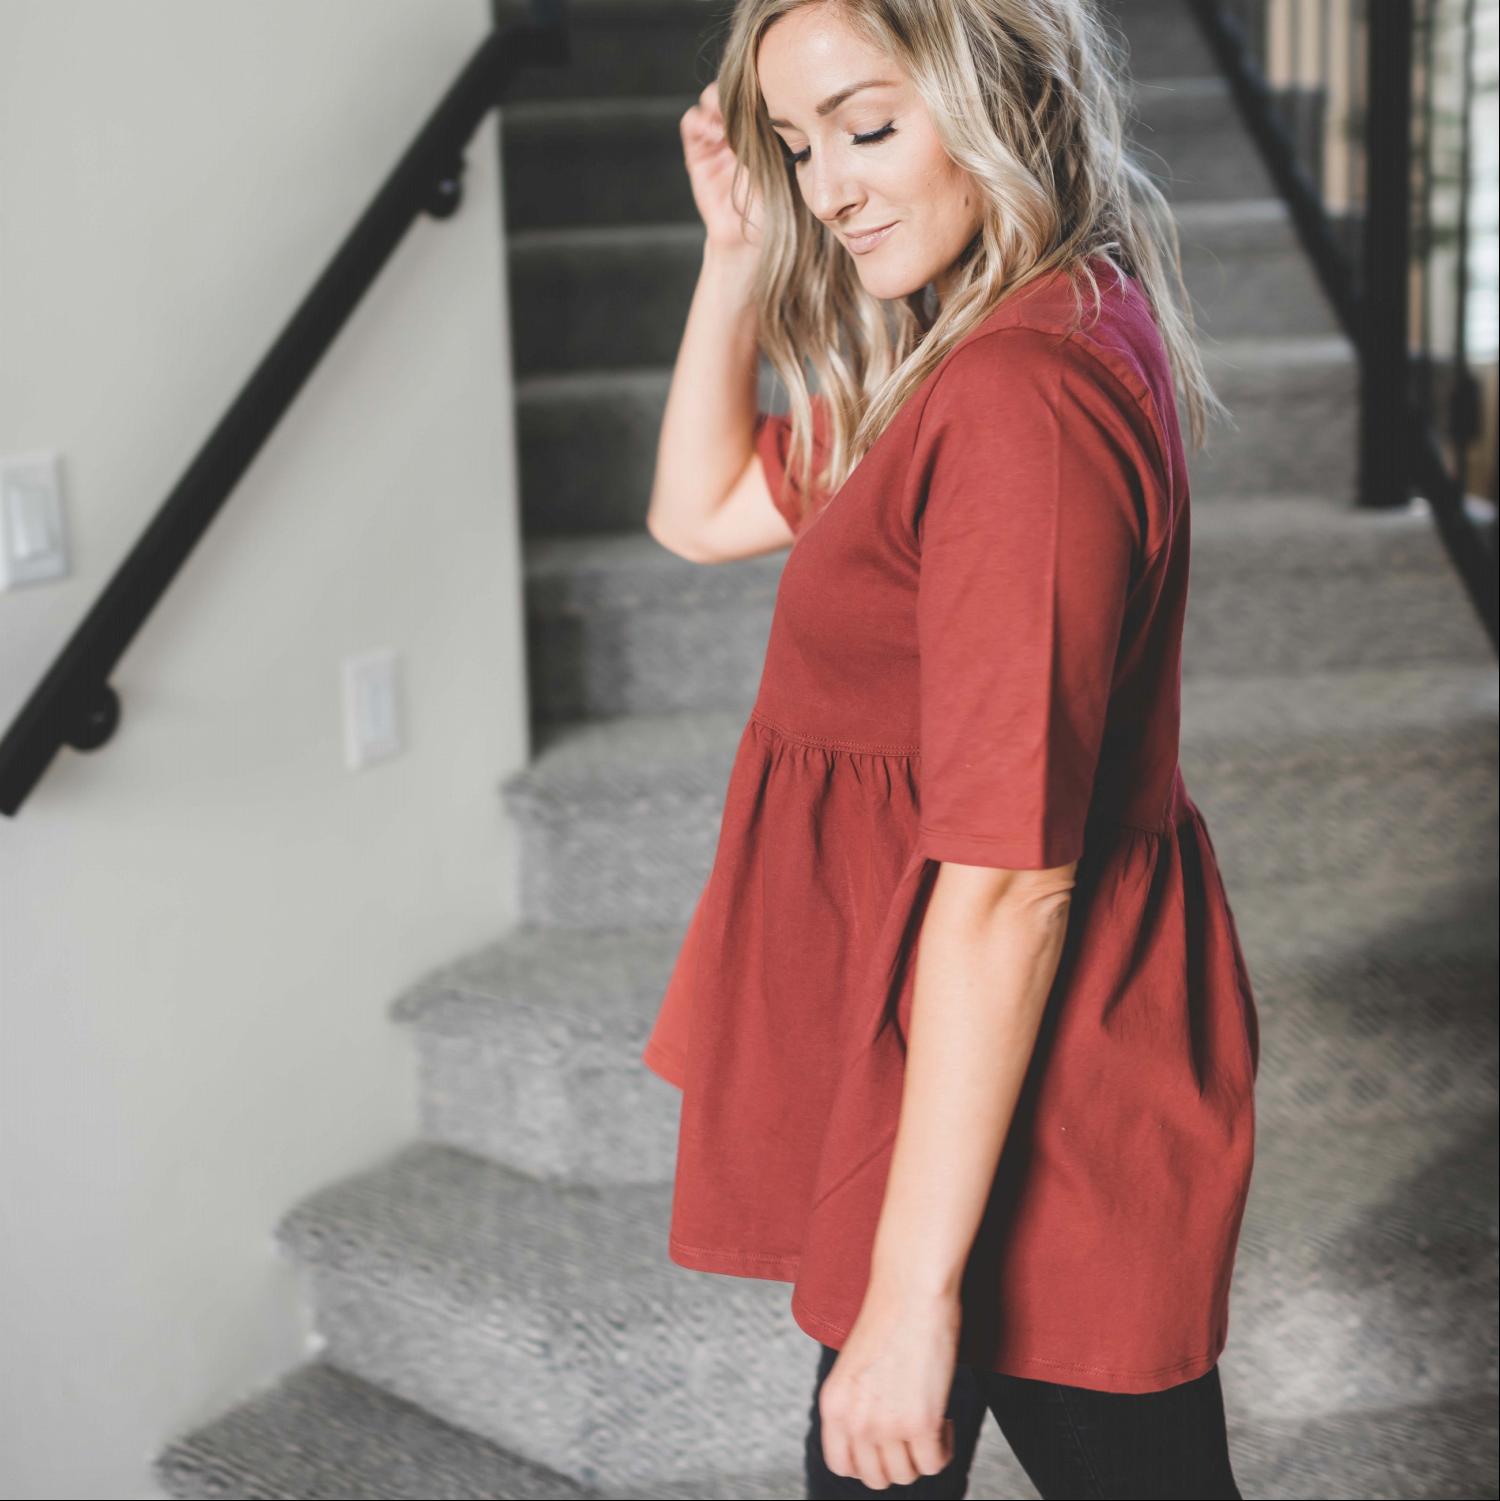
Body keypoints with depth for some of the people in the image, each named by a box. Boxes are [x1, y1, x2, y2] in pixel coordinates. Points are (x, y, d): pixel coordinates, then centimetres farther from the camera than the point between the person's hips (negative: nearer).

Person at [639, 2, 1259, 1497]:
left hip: (1012, 1090, -10)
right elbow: (705, 512, 17)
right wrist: (736, 248, 4)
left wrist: (914, 1287, -24)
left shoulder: (1022, 395, -25)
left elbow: (1009, 881, -27)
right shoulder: (963, 348, 6)